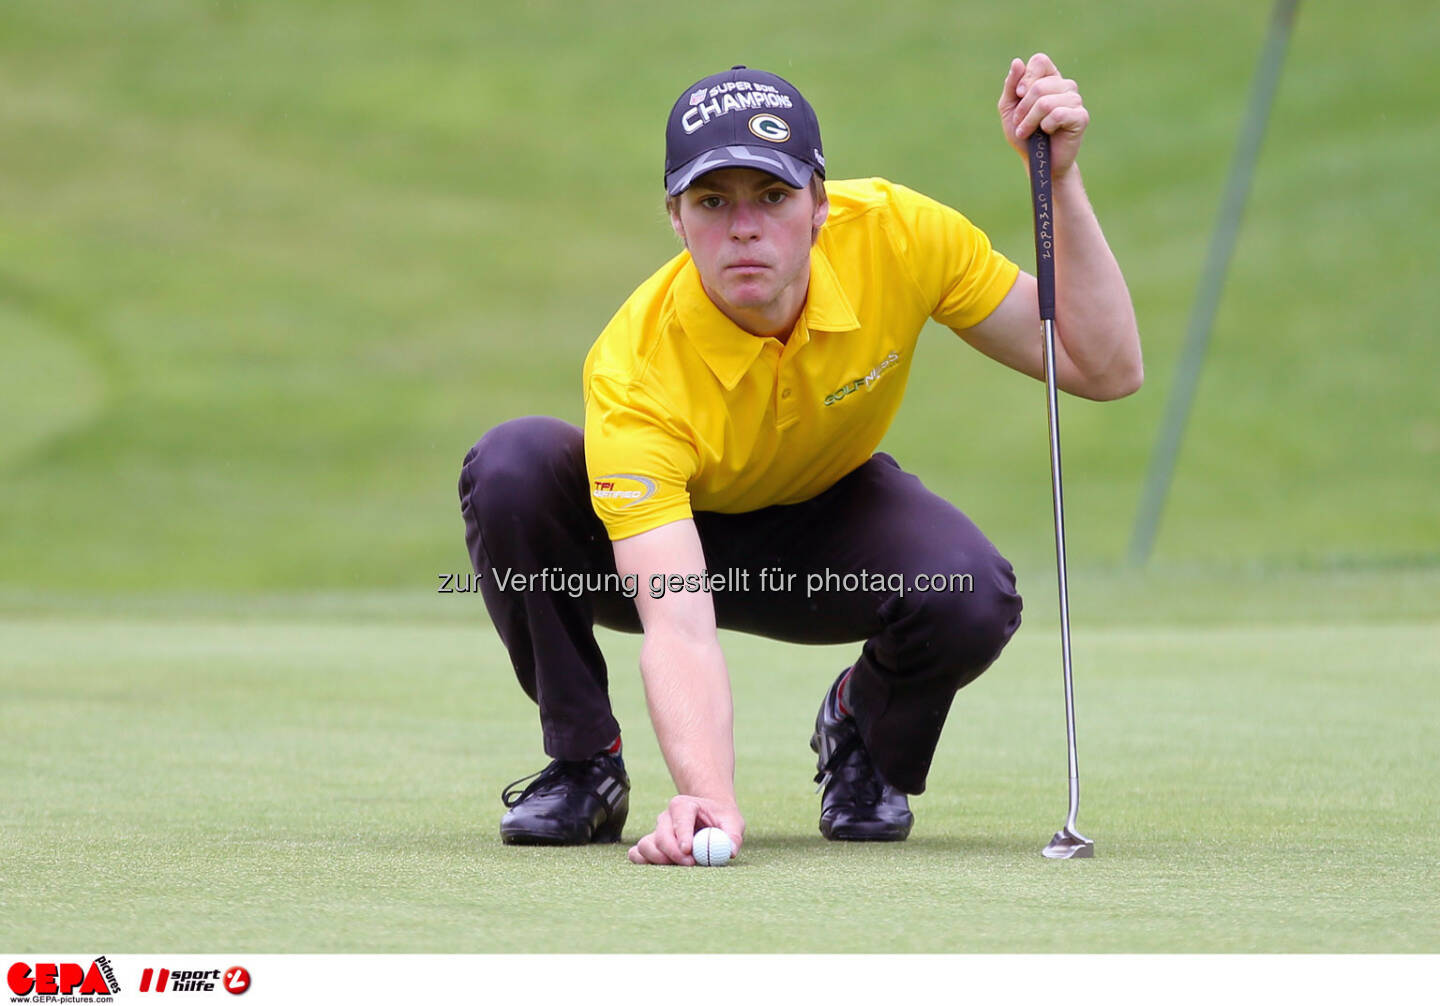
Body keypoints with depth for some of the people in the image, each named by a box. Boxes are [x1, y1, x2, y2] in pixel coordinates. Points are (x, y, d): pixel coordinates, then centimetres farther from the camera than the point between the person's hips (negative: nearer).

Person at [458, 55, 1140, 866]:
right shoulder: (635, 368, -36)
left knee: (972, 600, -33)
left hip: (829, 516, 2)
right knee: (512, 468, -34)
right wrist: (709, 795, -62)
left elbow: (1106, 370, -22)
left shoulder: (894, 233, -27)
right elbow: (680, 627, -45)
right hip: (670, 530, -2)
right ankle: (582, 766, -11)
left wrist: (1061, 182, -34)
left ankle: (866, 739, 4)